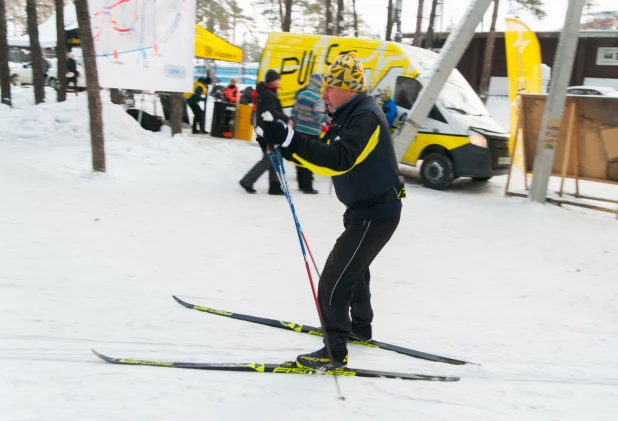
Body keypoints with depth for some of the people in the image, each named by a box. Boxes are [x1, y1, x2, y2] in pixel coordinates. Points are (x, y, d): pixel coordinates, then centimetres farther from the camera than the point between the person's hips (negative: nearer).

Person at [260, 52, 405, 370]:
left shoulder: (366, 116, -23)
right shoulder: (348, 116, 8)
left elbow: (338, 161, -38)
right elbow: (321, 155, 7)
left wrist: (290, 140, -44)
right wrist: (284, 143, -8)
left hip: (376, 214, -11)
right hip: (364, 209, 11)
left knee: (333, 280, -9)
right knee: (354, 269, 28)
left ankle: (334, 353, 3)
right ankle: (360, 327, 48)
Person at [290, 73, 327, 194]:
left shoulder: (301, 94, 5)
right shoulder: (317, 97, -15)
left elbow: (294, 112, 10)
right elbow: (318, 117, -19)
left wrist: (294, 125, 20)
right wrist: (328, 116, -2)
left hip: (299, 130, 6)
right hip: (312, 132, -6)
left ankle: (301, 183, 21)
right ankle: (307, 187, 3)